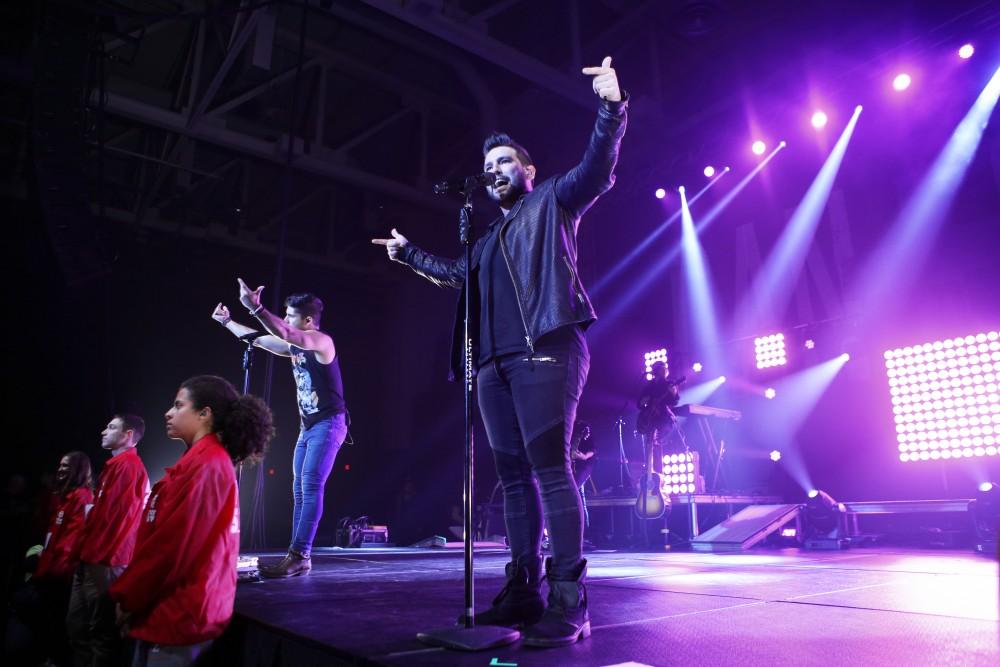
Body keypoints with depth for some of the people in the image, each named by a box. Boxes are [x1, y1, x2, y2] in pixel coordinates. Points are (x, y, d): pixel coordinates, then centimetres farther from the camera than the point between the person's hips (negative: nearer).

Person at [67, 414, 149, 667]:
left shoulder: (127, 465, -14)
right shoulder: (118, 465, 20)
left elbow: (109, 513, -20)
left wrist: (90, 551, -13)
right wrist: (85, 550, 17)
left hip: (103, 560, -10)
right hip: (93, 557, 10)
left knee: (100, 630, -3)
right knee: (77, 625, 16)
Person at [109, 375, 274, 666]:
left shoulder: (204, 465, -16)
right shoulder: (213, 461, 14)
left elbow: (172, 544, -20)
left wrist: (126, 598, -7)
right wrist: (133, 597, 15)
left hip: (177, 614, -9)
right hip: (181, 610, 9)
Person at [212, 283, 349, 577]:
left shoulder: (322, 342, -13)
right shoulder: (296, 348, 12)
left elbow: (285, 334, -31)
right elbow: (259, 339, 25)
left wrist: (255, 308, -38)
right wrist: (227, 321, 29)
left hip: (328, 425, -9)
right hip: (307, 427, 9)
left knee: (310, 487, -15)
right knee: (300, 491, 6)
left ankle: (299, 556, -16)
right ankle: (299, 557, 9)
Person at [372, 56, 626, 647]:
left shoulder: (552, 201, 13)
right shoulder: (489, 238, 31)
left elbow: (597, 172, -4)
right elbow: (456, 273, 46)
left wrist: (611, 110, -18)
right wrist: (408, 253, 54)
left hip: (546, 353, -7)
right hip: (495, 365, 8)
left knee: (550, 468, -15)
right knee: (514, 475, 6)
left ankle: (569, 603, -11)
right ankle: (523, 591, 12)